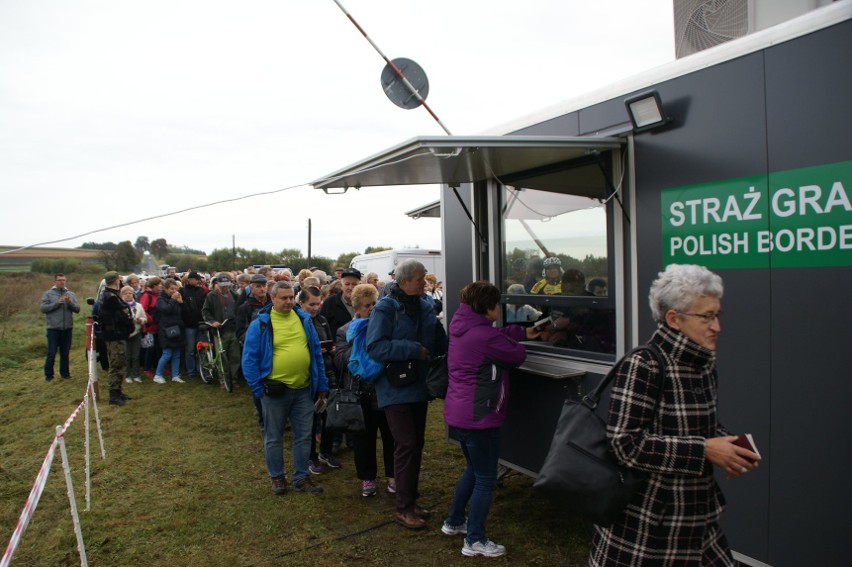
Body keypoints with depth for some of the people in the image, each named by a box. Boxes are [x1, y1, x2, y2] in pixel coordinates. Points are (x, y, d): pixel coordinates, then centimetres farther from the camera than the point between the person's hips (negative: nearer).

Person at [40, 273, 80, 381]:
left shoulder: (71, 294, 9)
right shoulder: (48, 294, 1)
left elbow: (77, 309, 3)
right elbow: (43, 308, -9)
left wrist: (70, 302, -15)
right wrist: (57, 303, -17)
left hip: (67, 328, 3)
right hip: (53, 328, -3)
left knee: (65, 352, 11)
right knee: (51, 353, -1)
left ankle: (65, 373, 21)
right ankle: (48, 375, 11)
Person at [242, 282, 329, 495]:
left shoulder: (304, 319, 4)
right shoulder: (260, 324, -7)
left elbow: (316, 352, 9)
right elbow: (249, 359, -6)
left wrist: (322, 385, 7)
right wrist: (259, 389, -10)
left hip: (303, 389, 3)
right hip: (275, 390, -3)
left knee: (304, 436, 12)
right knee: (274, 437, 13)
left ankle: (301, 478, 26)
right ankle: (277, 477, 31)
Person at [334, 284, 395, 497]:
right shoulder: (345, 331, 3)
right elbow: (340, 360, -9)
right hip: (362, 396, 0)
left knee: (391, 437, 11)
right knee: (363, 439, 12)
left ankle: (392, 475, 28)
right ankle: (367, 477, 29)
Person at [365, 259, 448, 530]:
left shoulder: (425, 306, 6)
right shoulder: (386, 309, -14)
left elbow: (440, 344, 11)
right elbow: (375, 347, -22)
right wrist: (413, 349, -23)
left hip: (420, 386, 7)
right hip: (396, 389, -7)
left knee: (416, 444, 14)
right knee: (407, 445, -5)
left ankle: (411, 500, 29)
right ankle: (403, 508, 10)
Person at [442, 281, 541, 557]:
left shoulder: (462, 326, 5)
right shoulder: (485, 335, -23)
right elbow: (518, 355, -10)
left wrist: (523, 332, 17)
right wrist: (519, 343, 11)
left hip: (459, 412, 10)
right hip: (478, 416, -10)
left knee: (473, 470, 26)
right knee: (485, 479, 5)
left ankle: (453, 522, 37)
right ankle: (475, 541, 16)